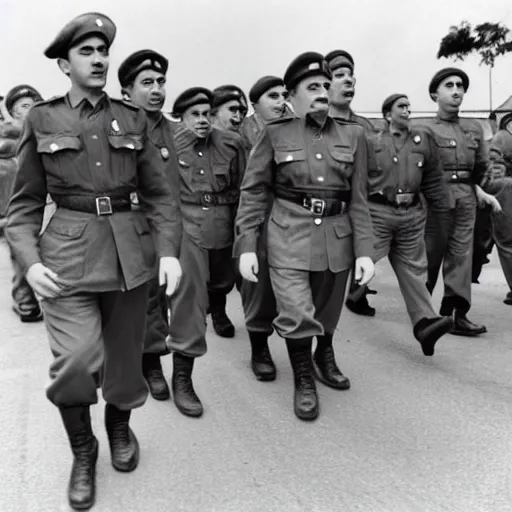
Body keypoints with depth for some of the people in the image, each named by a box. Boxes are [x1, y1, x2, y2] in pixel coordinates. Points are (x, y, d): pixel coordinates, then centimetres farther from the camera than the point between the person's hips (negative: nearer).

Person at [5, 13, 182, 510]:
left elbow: (159, 194, 7)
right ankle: (82, 451, 17)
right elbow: (24, 204, 5)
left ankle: (119, 425, 44)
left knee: (125, 358, 11)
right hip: (68, 255, -2)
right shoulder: (41, 119, 3)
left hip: (129, 253, 2)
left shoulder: (132, 119, 7)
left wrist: (169, 251, -7)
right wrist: (29, 261, -10)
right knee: (76, 362, -14)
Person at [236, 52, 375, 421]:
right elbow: (254, 192, -1)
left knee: (327, 312, 17)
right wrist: (246, 245, -8)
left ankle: (325, 357, 49)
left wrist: (365, 250, -3)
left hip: (336, 236, 3)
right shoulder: (275, 135, -1)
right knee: (297, 316, -10)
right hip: (289, 237, -2)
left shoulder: (353, 136, 5)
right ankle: (304, 381, 18)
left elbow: (359, 199, 4)